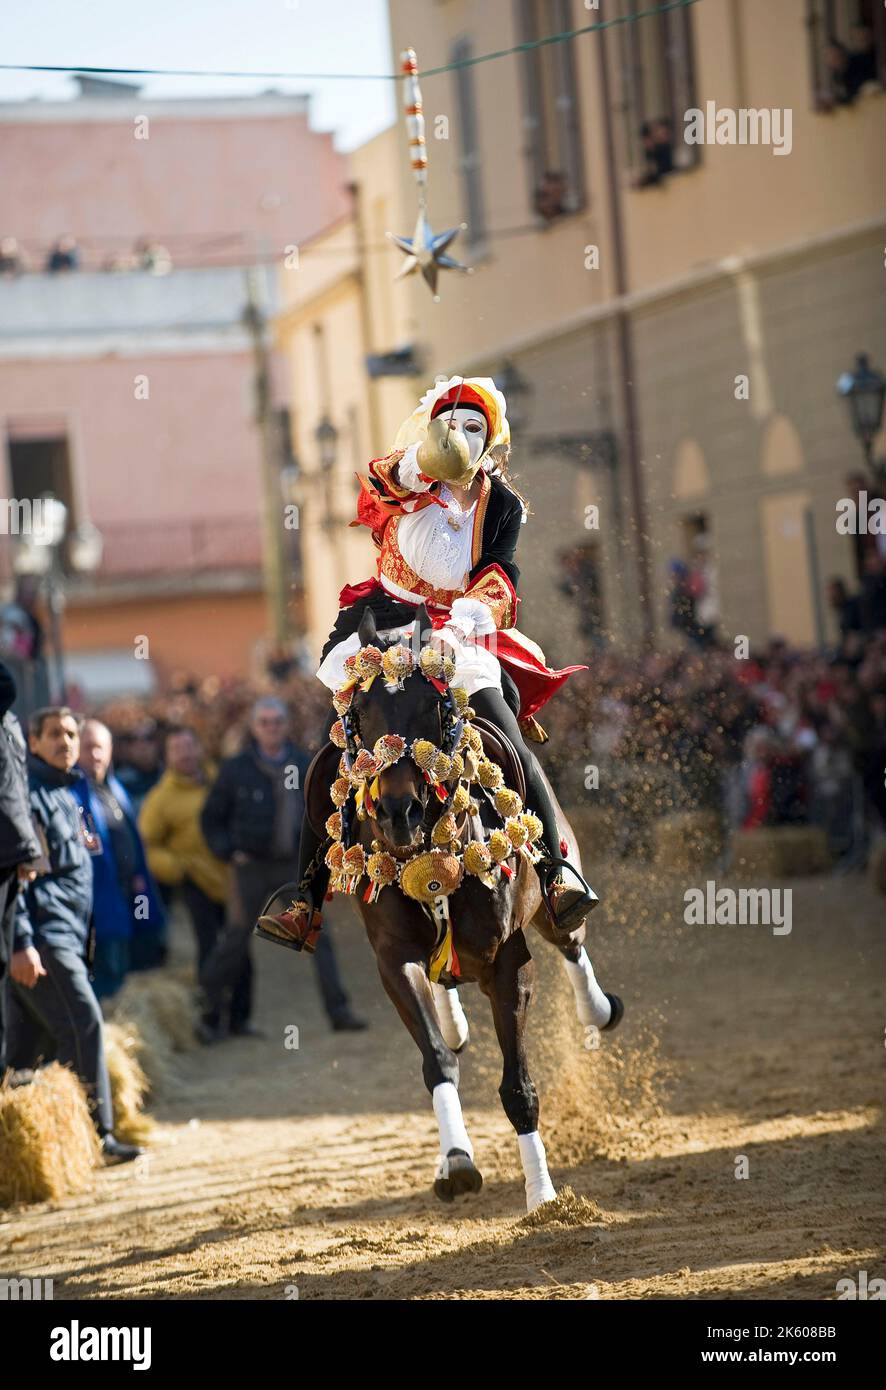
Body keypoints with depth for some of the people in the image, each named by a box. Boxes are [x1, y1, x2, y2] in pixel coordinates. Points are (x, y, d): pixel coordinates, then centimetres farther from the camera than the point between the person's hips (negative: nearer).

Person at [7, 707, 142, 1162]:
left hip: (64, 934, 9)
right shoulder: (27, 792, -9)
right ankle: (96, 1135, -10)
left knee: (30, 1041, 9)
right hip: (43, 934, -9)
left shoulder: (66, 795, 21)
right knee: (83, 1024, -12)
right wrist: (21, 944, -21)